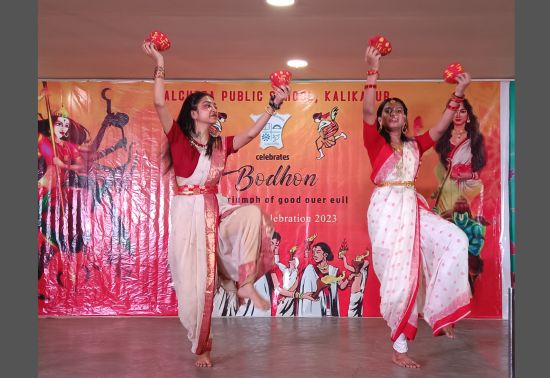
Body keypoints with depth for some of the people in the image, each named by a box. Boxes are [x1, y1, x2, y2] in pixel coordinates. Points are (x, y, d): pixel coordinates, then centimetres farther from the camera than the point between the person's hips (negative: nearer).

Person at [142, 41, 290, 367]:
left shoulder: (221, 144, 11)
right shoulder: (179, 138, -2)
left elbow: (251, 133, 3)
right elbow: (159, 104, -13)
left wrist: (274, 106, -1)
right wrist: (160, 64, -14)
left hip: (217, 211, 4)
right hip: (189, 214, -3)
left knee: (253, 214, -28)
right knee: (196, 283, -1)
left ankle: (246, 284, -20)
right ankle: (201, 348, 17)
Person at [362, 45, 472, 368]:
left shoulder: (415, 145, 16)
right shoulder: (375, 143, 3)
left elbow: (440, 128, 5)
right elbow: (367, 113, -13)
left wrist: (459, 93, 0)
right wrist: (373, 71, -18)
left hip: (413, 209, 5)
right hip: (386, 211, -5)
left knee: (456, 239, -17)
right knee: (398, 275, -5)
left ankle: (436, 311, -5)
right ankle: (400, 348, 7)